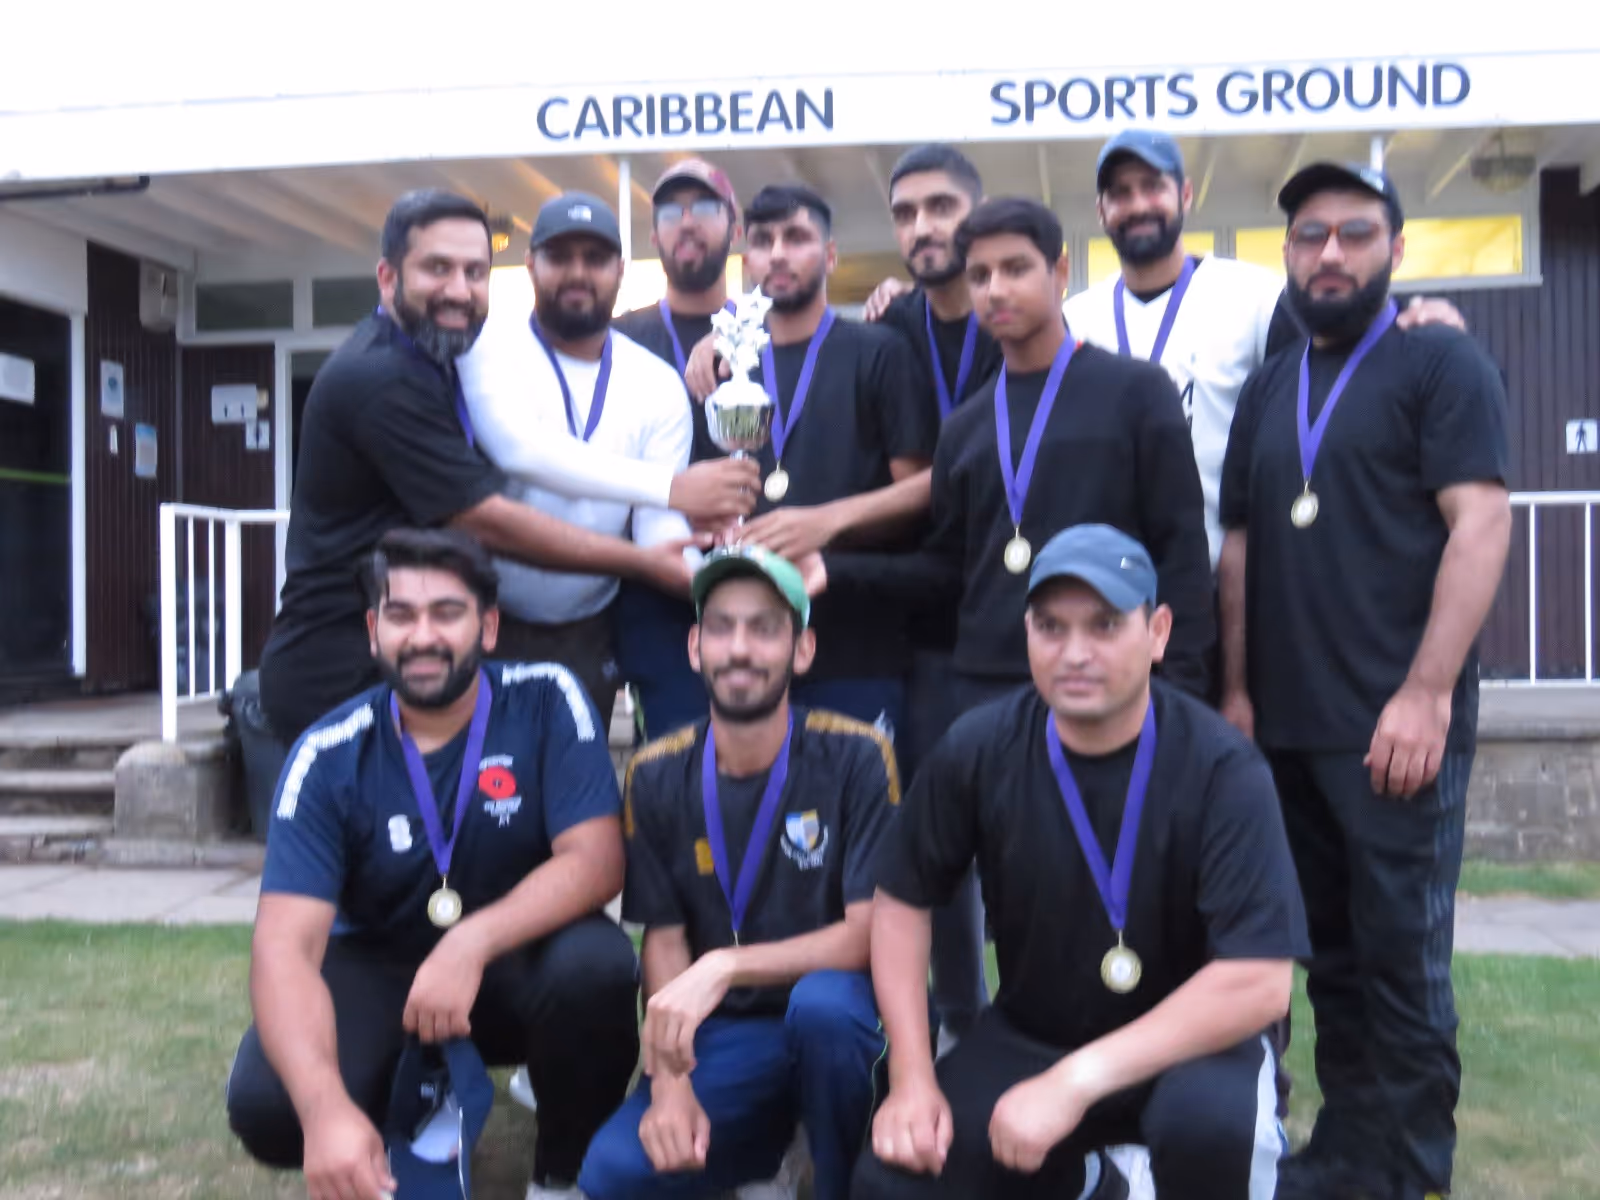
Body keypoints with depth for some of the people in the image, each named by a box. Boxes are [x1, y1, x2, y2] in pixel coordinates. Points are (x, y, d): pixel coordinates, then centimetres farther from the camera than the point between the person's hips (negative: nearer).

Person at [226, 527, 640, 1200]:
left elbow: (595, 861, -22)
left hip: (521, 959, -1)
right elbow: (285, 946, -24)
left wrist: (473, 943, -38)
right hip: (381, 970, 1)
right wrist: (328, 1109, -40)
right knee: (265, 1103, -26)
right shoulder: (329, 757, -15)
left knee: (594, 965, -35)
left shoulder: (546, 701, -16)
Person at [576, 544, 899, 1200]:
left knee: (821, 1000, -37)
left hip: (837, 1023, -2)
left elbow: (869, 935, -17)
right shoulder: (657, 777, -2)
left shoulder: (856, 757, -12)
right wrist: (669, 1083, -18)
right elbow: (663, 942, -2)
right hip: (722, 1036, 3)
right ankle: (767, 1137, 10)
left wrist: (724, 967, -30)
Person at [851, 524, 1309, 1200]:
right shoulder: (979, 750, -12)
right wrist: (912, 1079, -10)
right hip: (1026, 1036, 4)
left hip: (1187, 1044, -4)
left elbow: (1259, 982, -27)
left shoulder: (1221, 770, -21)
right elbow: (903, 899, -1)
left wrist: (1076, 1082, -31)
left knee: (1208, 1115, -37)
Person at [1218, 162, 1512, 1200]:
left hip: (1396, 722, -5)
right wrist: (1236, 690, 9)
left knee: (1401, 956, -1)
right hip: (1287, 725, 6)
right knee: (1330, 952, 12)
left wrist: (1426, 693, -18)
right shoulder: (1269, 389, 16)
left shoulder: (1442, 364, 0)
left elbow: (1481, 526, -10)